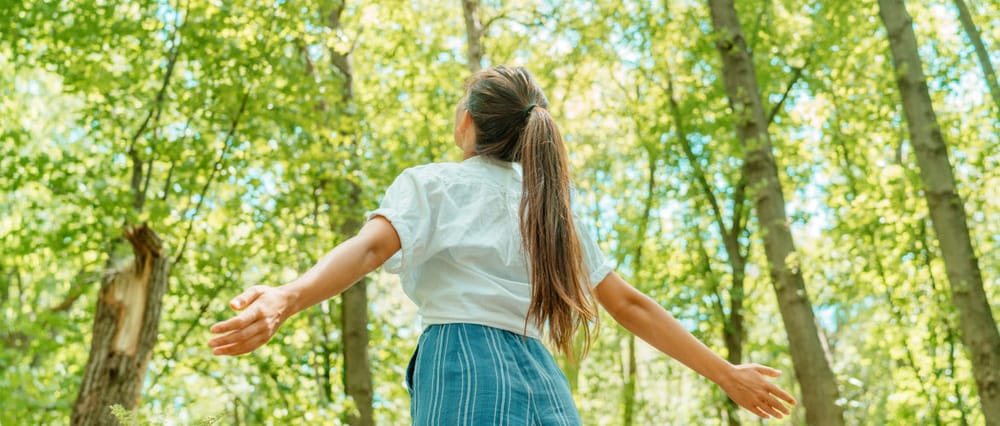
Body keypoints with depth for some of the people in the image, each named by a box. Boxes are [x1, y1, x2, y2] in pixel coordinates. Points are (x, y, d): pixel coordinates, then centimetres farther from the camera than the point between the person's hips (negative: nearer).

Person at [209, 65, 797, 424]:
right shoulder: (550, 205, 22)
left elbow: (370, 247, -15)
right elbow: (631, 304, 20)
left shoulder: (433, 185, 7)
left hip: (467, 377, -5)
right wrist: (726, 373, 27)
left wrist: (288, 298, -32)